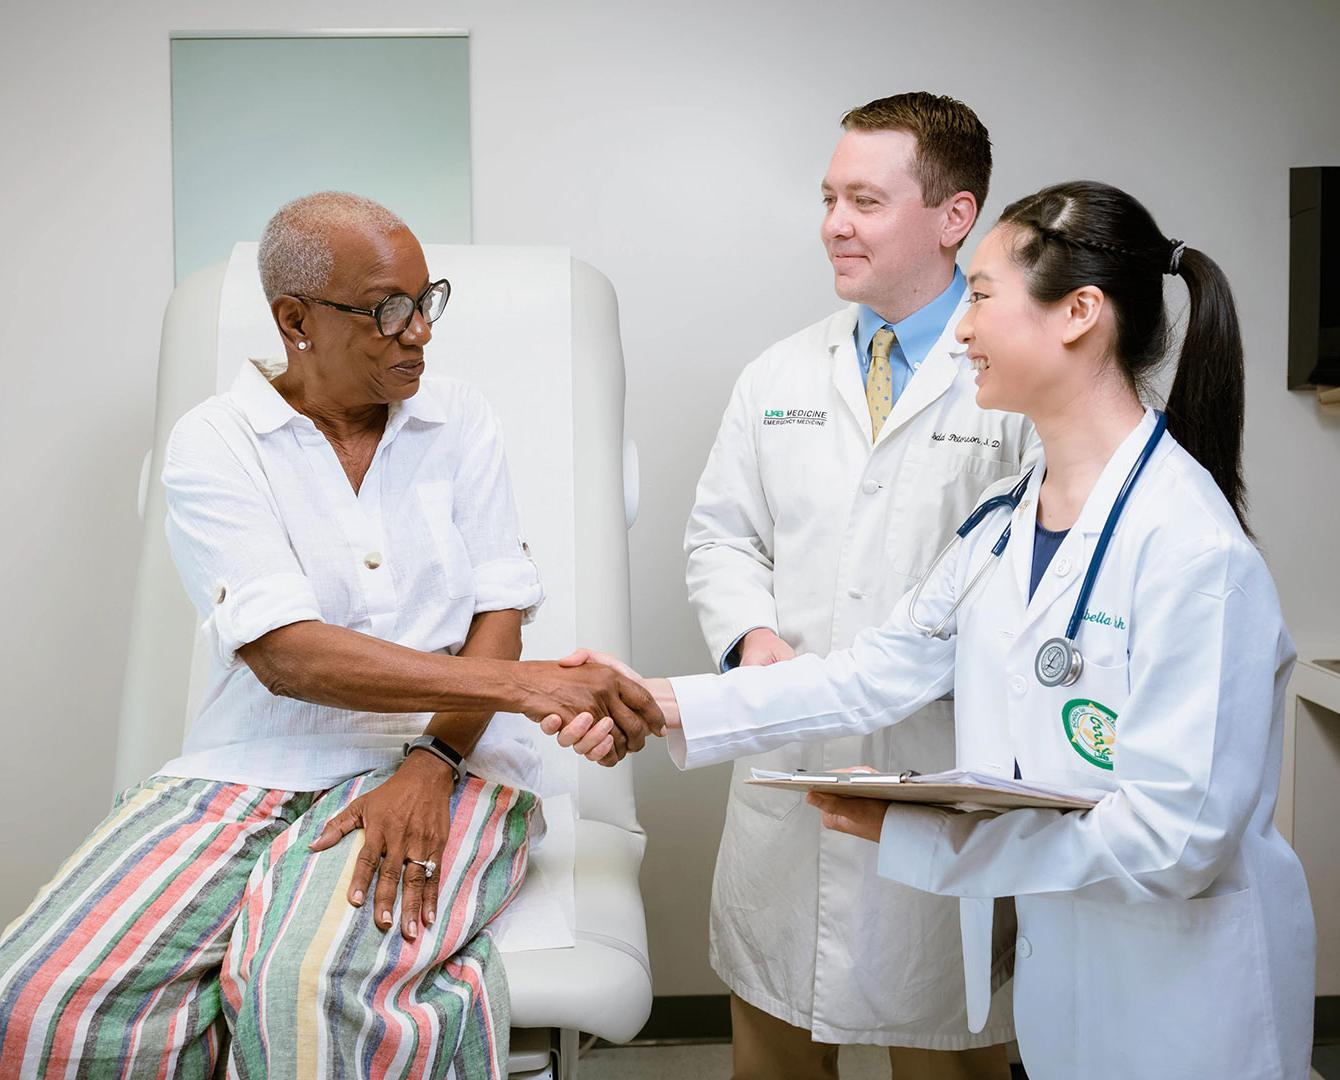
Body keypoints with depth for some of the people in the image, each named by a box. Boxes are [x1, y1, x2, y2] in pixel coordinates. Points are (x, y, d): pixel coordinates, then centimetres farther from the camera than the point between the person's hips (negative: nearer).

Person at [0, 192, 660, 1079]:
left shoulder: (461, 422, 11)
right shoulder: (216, 442, 0)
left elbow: (499, 615, 4)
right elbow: (286, 654, -14)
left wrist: (431, 764, -16)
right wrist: (523, 683, -21)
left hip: (447, 760, 0)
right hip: (255, 765, 1)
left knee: (310, 986, -33)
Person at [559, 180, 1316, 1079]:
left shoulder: (1193, 551, -24)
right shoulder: (1010, 522, 4)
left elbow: (1175, 836, -26)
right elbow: (879, 674, 4)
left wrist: (913, 832, -25)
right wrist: (661, 705, -3)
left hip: (1178, 996, -7)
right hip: (1050, 960, 7)